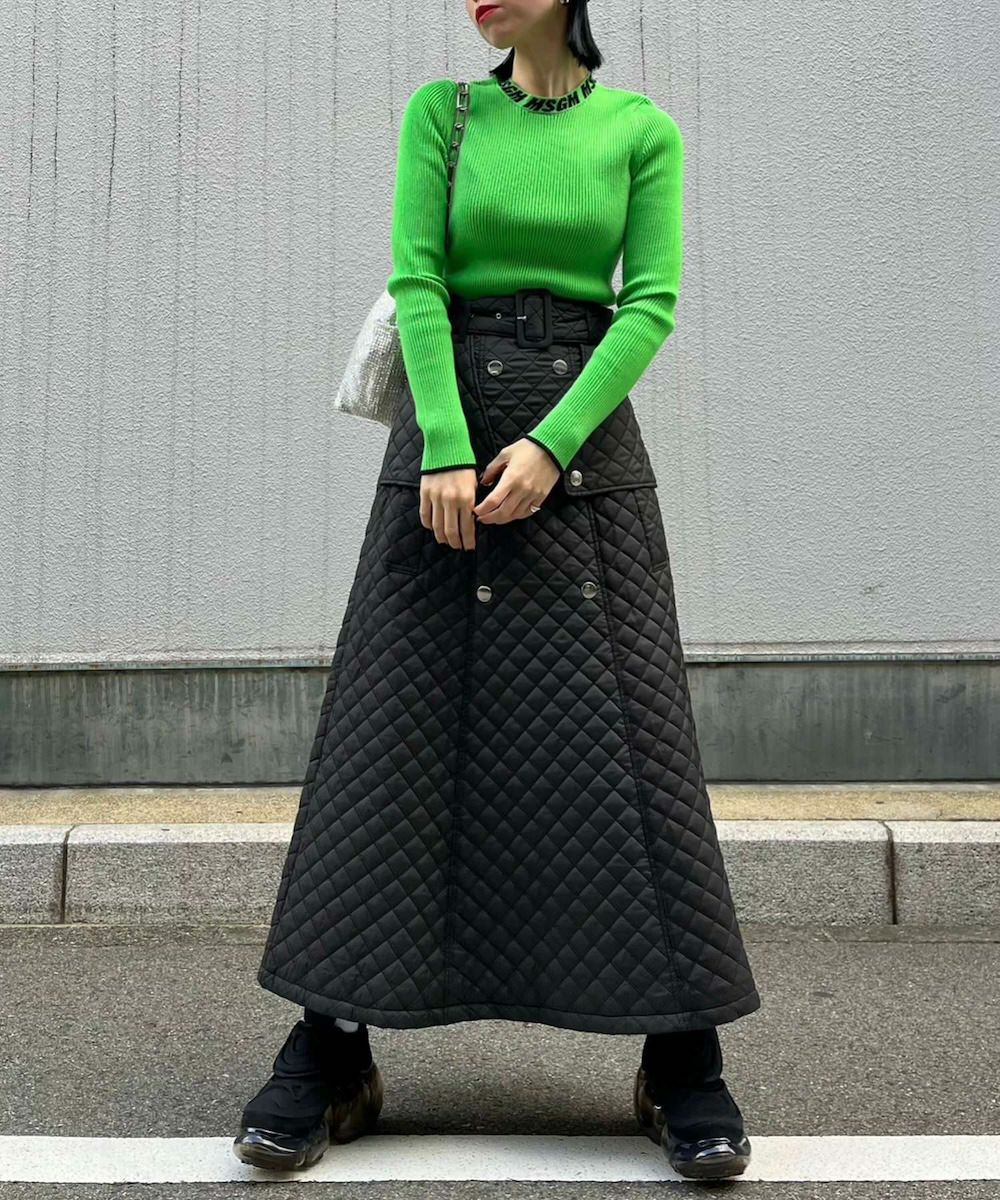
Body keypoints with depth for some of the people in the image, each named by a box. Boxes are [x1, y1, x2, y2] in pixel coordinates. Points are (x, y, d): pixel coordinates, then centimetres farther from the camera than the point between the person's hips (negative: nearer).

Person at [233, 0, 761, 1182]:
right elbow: (416, 280, -1)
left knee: (624, 731, -5)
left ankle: (683, 1061, 7)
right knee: (398, 726, -3)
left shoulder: (642, 130, 10)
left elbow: (651, 303, -1)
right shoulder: (441, 109, 11)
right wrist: (447, 446, -14)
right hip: (447, 425, 1)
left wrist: (551, 444, -14)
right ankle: (329, 1052, 8)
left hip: (585, 434, 0)